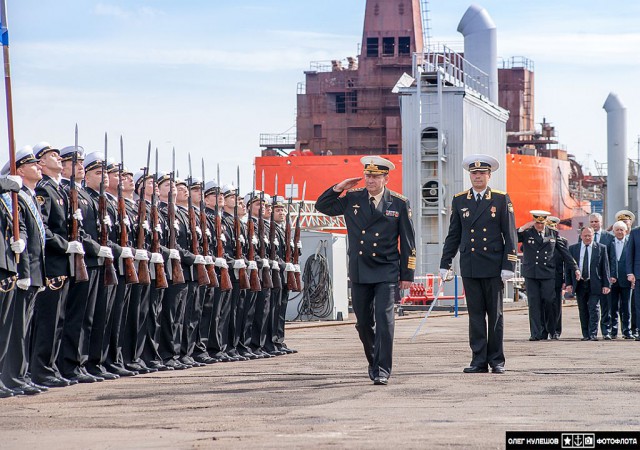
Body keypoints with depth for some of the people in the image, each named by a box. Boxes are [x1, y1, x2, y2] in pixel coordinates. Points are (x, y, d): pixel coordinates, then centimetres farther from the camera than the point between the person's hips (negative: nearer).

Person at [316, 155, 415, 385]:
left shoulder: (399, 203, -1)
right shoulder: (352, 199, 5)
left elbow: (408, 241, 1)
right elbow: (322, 206, 12)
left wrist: (407, 274, -2)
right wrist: (339, 188, -3)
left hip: (386, 271, -3)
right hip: (359, 272, 3)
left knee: (384, 318, -13)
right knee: (363, 322, 10)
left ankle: (383, 370, -12)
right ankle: (374, 361, 31)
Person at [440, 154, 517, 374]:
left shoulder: (501, 199, 2)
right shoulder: (459, 201, 9)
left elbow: (510, 235, -1)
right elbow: (453, 235, 12)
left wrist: (508, 265, -7)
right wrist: (445, 264, 7)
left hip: (493, 266, -2)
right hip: (469, 266, 2)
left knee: (495, 314, 4)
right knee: (475, 314, 2)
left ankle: (496, 360, 9)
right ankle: (479, 360, 4)